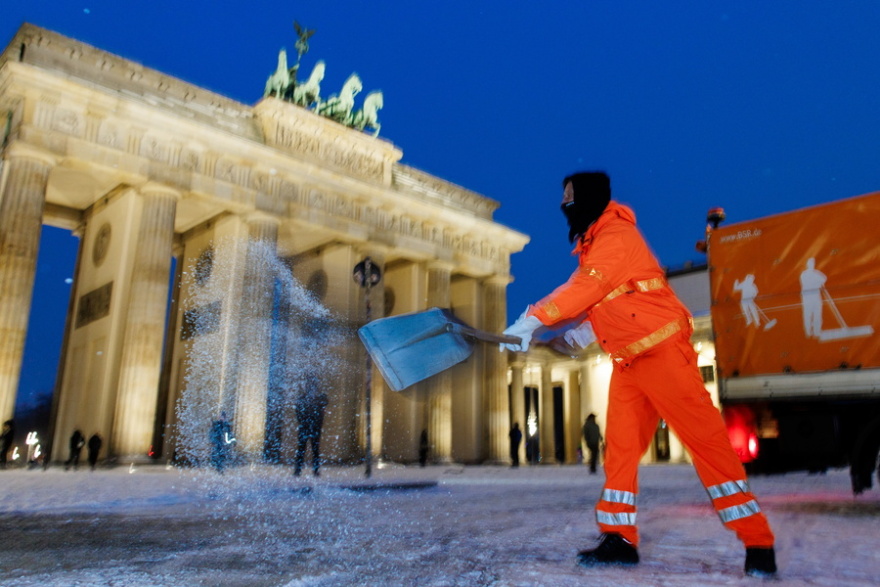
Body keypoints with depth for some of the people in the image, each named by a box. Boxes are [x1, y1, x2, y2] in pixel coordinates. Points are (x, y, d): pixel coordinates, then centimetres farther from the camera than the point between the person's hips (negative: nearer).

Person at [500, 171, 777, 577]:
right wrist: (587, 327, 2)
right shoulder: (592, 243, 16)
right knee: (620, 446, 5)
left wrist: (534, 318, -25)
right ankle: (620, 538, 11)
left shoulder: (616, 235, -13)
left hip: (662, 349, -9)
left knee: (703, 438, -6)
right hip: (627, 359, 9)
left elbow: (587, 286, -23)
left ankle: (757, 544, 3)